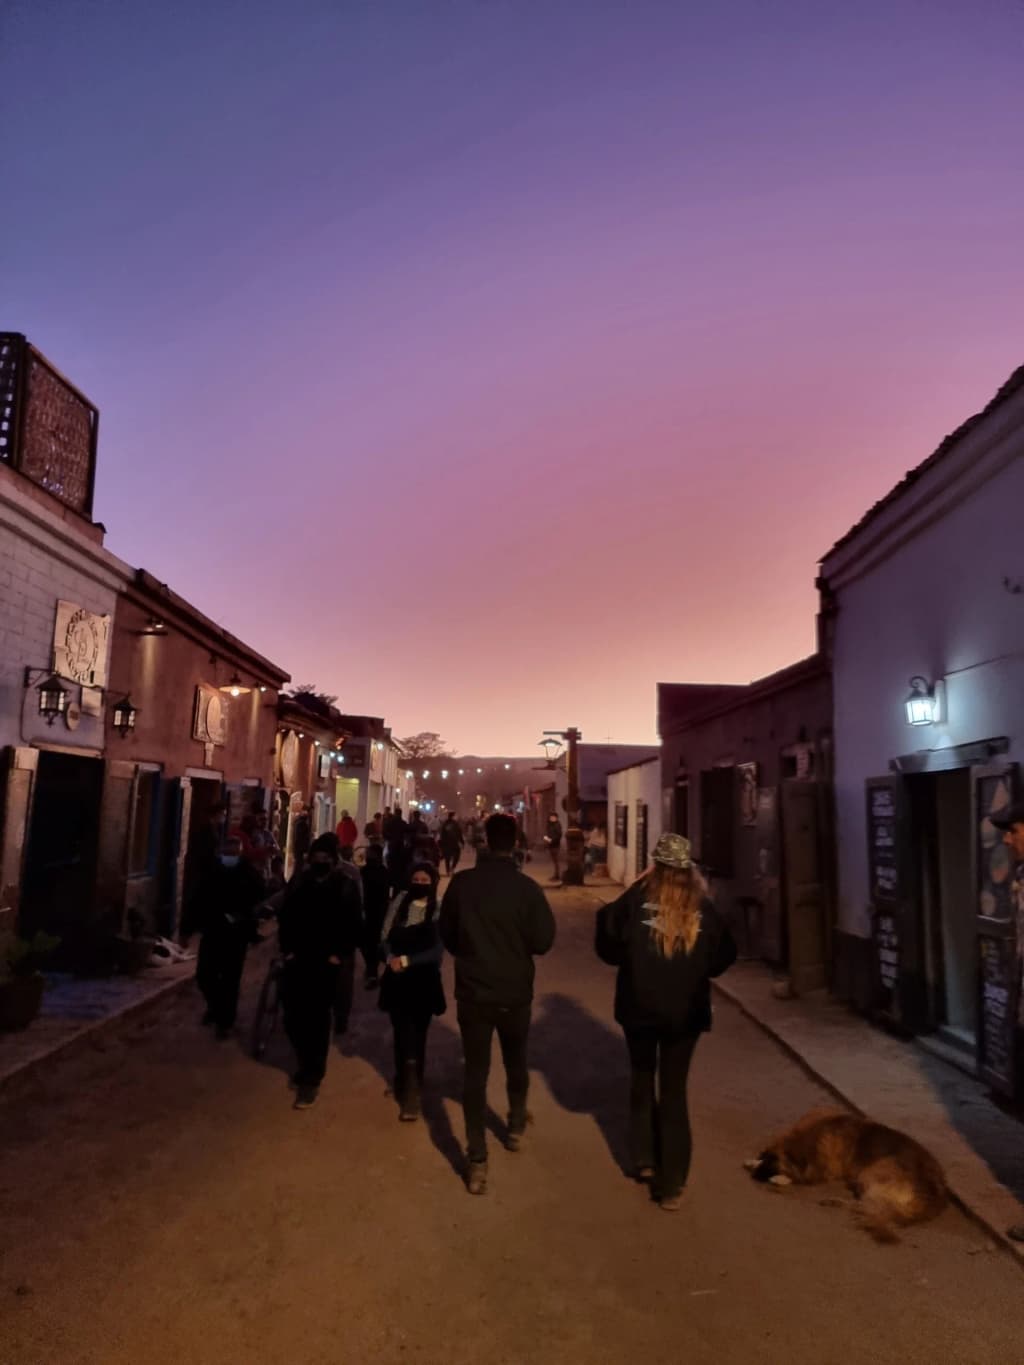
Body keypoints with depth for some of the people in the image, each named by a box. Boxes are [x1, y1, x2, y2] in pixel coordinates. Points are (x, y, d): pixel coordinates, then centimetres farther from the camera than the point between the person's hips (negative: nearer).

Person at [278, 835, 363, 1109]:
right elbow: (285, 917, 11)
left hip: (325, 964, -3)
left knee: (317, 1021, 0)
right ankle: (306, 1064, 30)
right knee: (293, 1018, 5)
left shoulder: (345, 887, -3)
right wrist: (286, 949, 4)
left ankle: (311, 1078, 11)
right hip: (297, 960, 3)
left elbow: (355, 927, -1)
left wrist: (338, 954, -8)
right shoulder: (298, 883, 3)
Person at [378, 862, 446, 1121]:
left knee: (415, 1037, 7)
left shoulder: (439, 911, -8)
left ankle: (411, 1094, 19)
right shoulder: (399, 902, -1)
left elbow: (437, 952, -13)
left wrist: (406, 960, -20)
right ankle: (405, 1084, 28)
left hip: (423, 983, -2)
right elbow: (385, 938, 1)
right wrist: (390, 958, -18)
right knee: (401, 1034, 8)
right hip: (397, 981, 2)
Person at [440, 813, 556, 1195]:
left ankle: (477, 1161, 6)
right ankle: (516, 1128, 42)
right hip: (515, 993, 0)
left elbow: (446, 934, 2)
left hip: (472, 992, 0)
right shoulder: (526, 887, -18)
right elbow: (543, 941, -12)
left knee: (475, 1071, 7)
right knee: (515, 1062, 23)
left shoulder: (460, 883, -11)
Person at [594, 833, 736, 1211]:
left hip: (640, 1007, -1)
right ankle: (672, 1185, 12)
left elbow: (609, 946, -10)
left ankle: (644, 1159, 30)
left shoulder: (636, 900, -13)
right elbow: (722, 958, 3)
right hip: (686, 1012, 1)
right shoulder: (703, 908, -7)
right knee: (674, 1091, 11)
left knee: (642, 1079, 23)